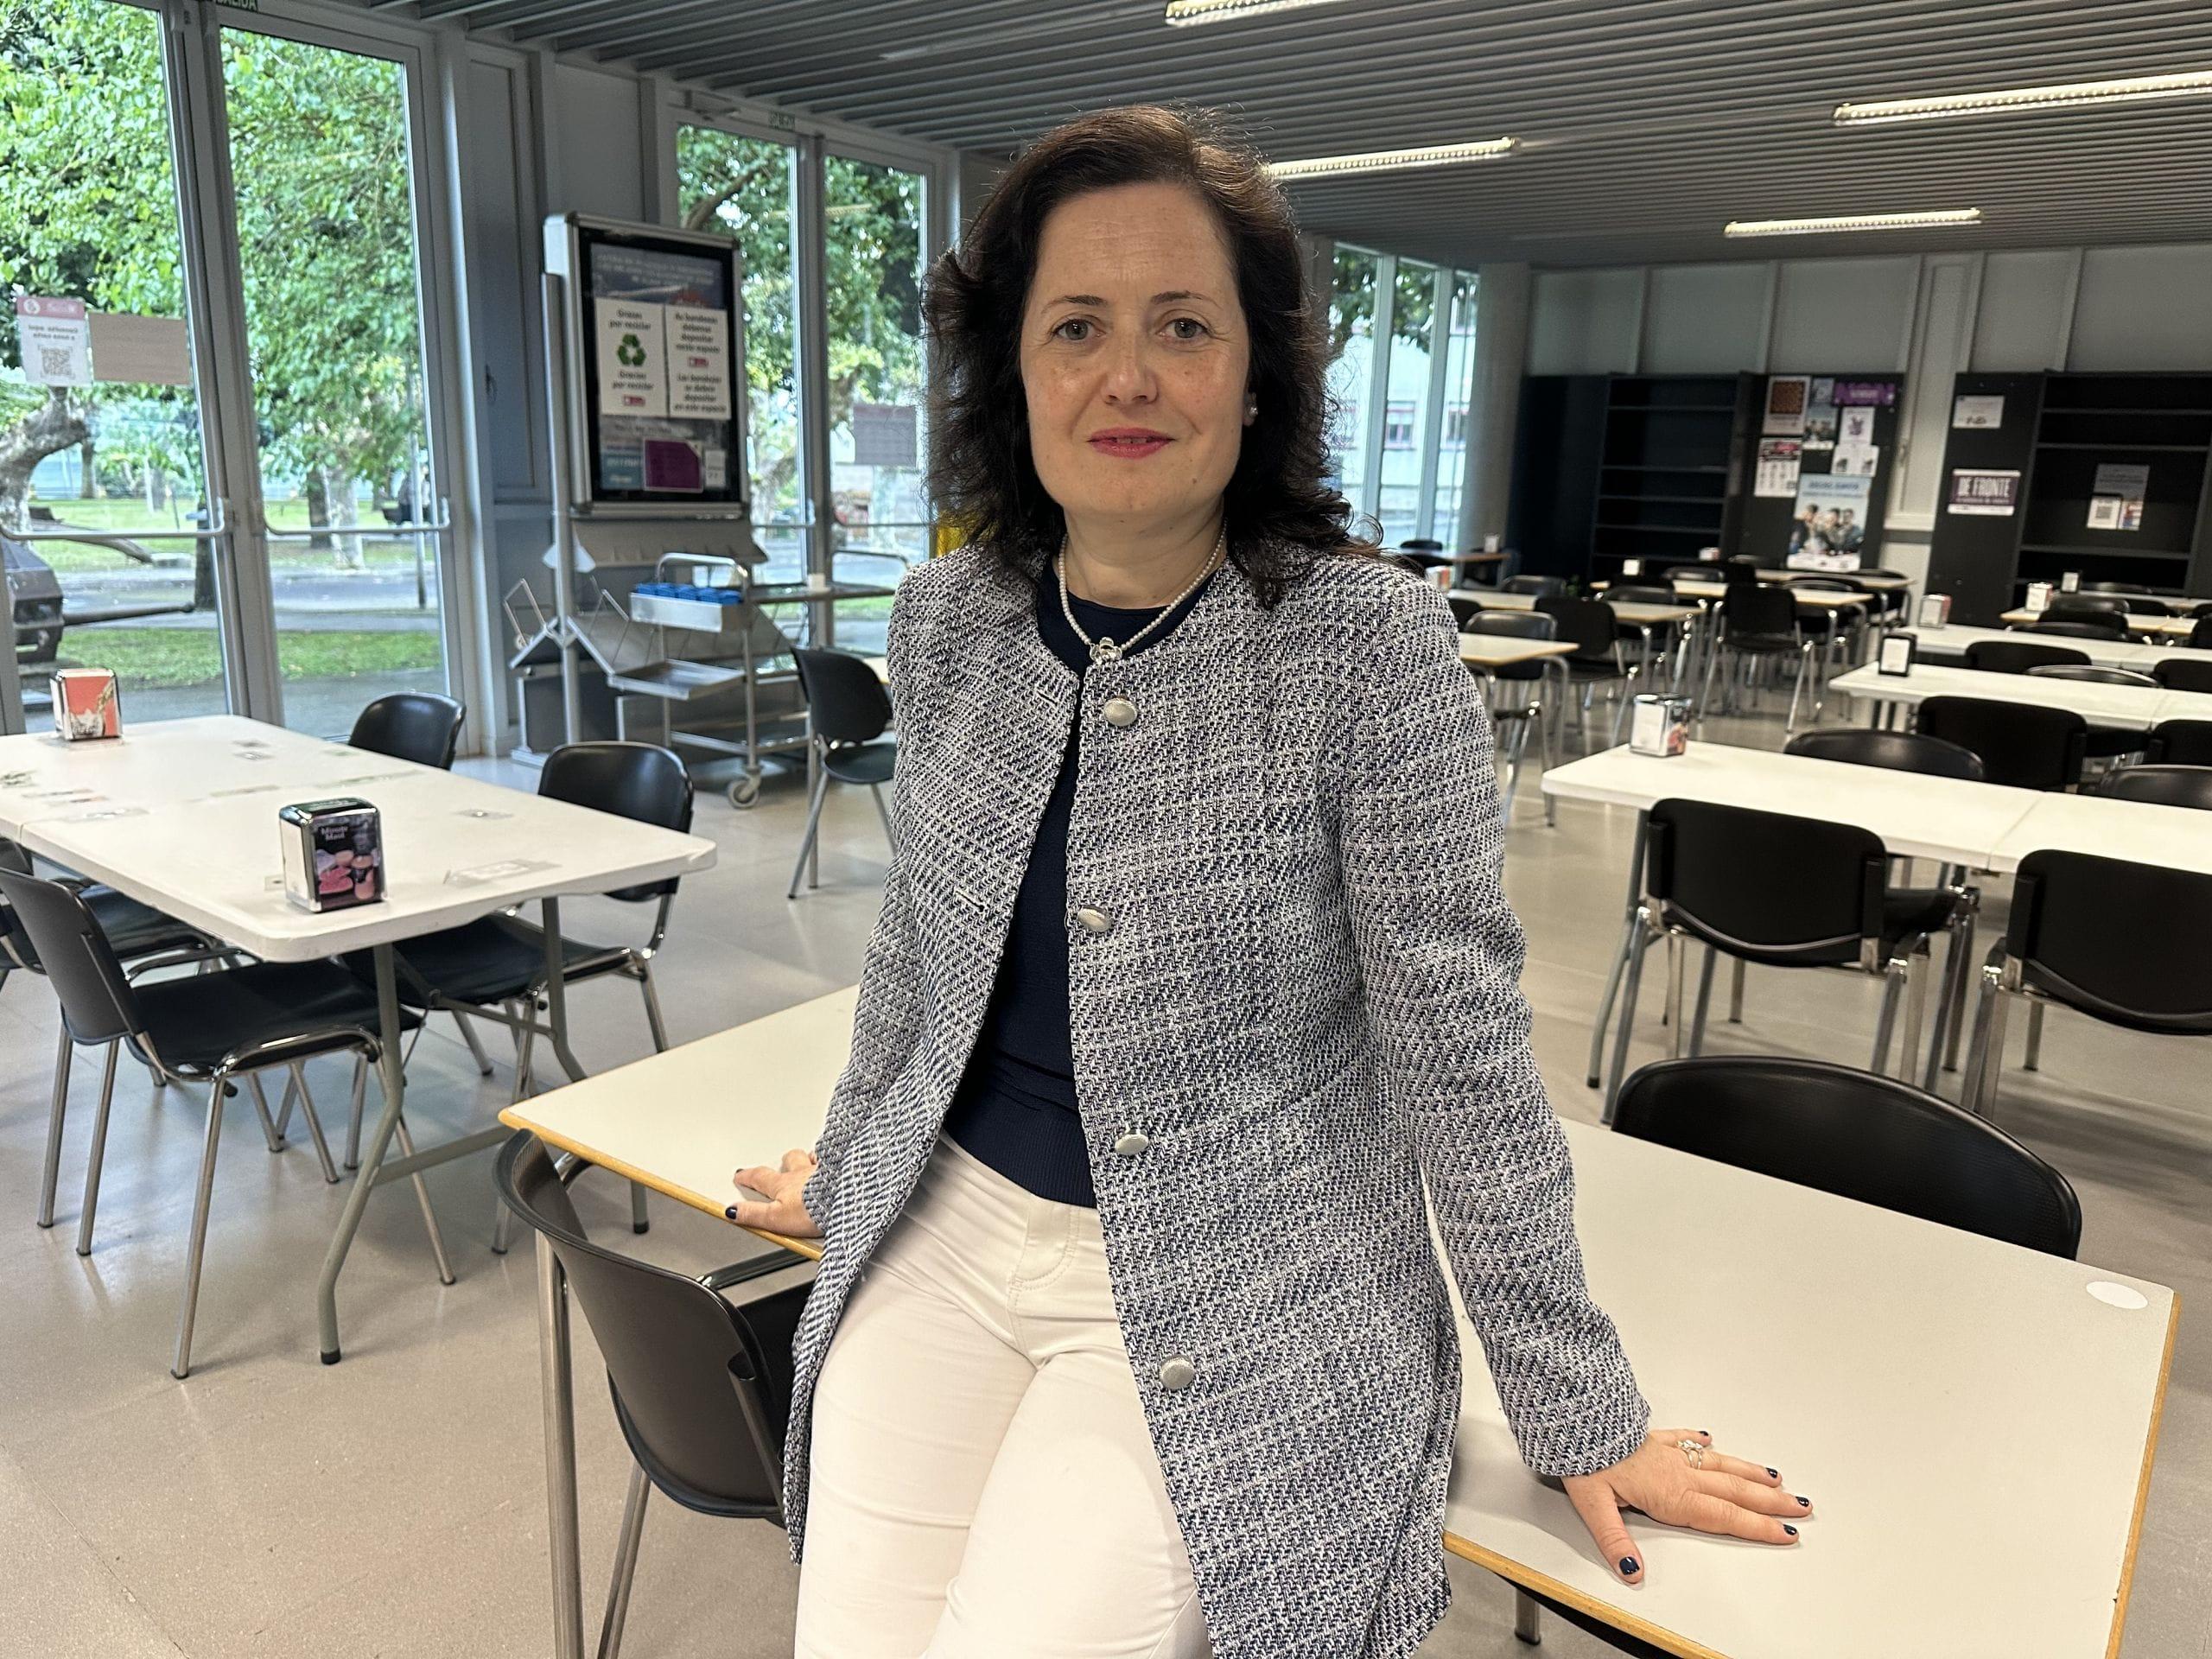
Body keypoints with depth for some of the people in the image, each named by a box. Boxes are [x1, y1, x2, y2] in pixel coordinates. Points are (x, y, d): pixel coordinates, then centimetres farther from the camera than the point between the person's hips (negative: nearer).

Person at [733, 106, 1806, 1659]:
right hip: (946, 1235, 4)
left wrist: (1583, 1409, -6)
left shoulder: (1369, 640, -16)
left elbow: (1459, 1039, -12)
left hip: (1233, 1302, -3)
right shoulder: (946, 618, -1)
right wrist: (846, 1174, 24)